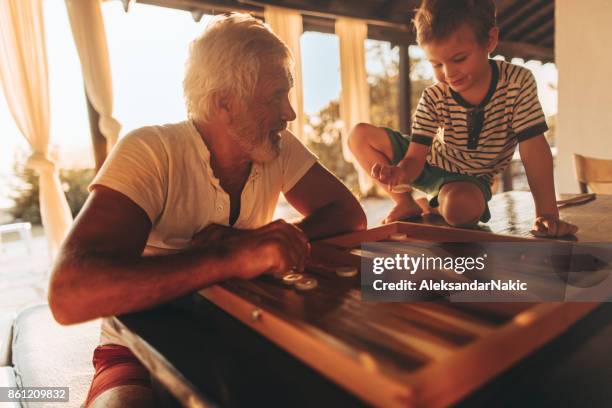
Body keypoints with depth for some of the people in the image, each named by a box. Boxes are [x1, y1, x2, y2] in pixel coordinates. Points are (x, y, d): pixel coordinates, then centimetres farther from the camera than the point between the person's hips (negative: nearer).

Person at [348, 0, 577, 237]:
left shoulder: (519, 83, -20)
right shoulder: (433, 100, -17)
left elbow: (533, 148, -22)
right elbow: (414, 159, -21)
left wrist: (547, 213, -28)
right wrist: (399, 174, -48)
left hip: (469, 178, -2)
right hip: (428, 162, 3)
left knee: (462, 207, -42)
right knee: (360, 134, -13)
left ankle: (437, 208, -2)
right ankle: (406, 204, -4)